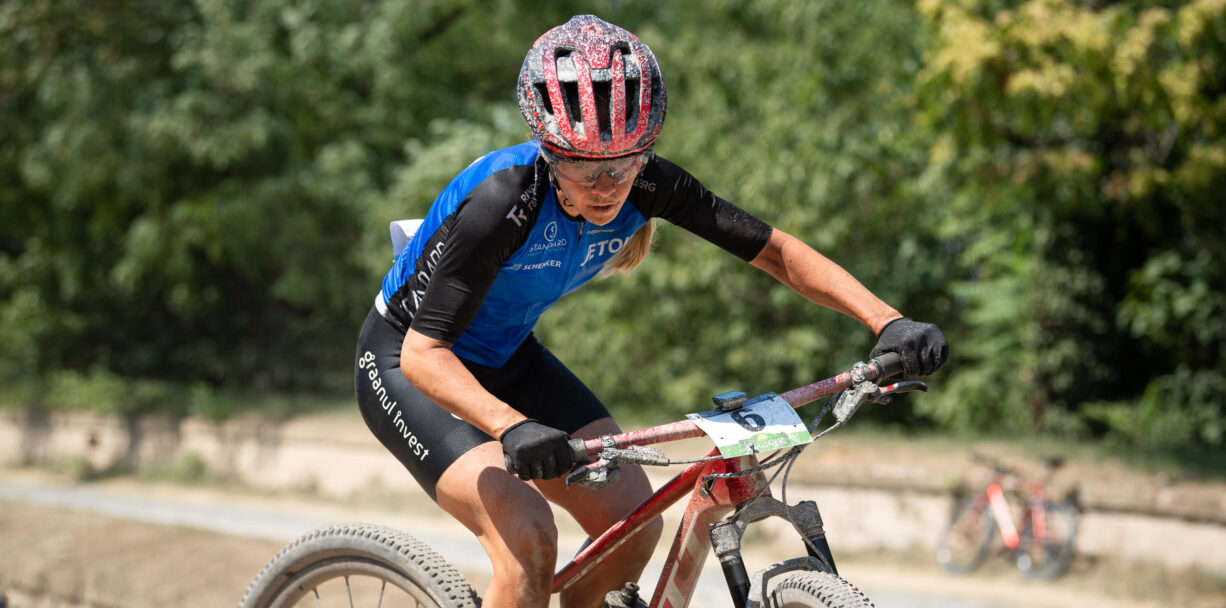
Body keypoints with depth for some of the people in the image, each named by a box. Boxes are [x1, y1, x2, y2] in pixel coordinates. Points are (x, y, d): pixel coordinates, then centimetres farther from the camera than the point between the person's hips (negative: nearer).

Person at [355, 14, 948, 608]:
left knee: (635, 526, -6)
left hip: (508, 358, 6)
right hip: (409, 365, -6)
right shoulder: (504, 199, -36)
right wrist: (511, 427, -55)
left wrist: (889, 321, -26)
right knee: (528, 536, -26)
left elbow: (775, 251, -14)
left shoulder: (647, 186, -20)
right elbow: (423, 351, -38)